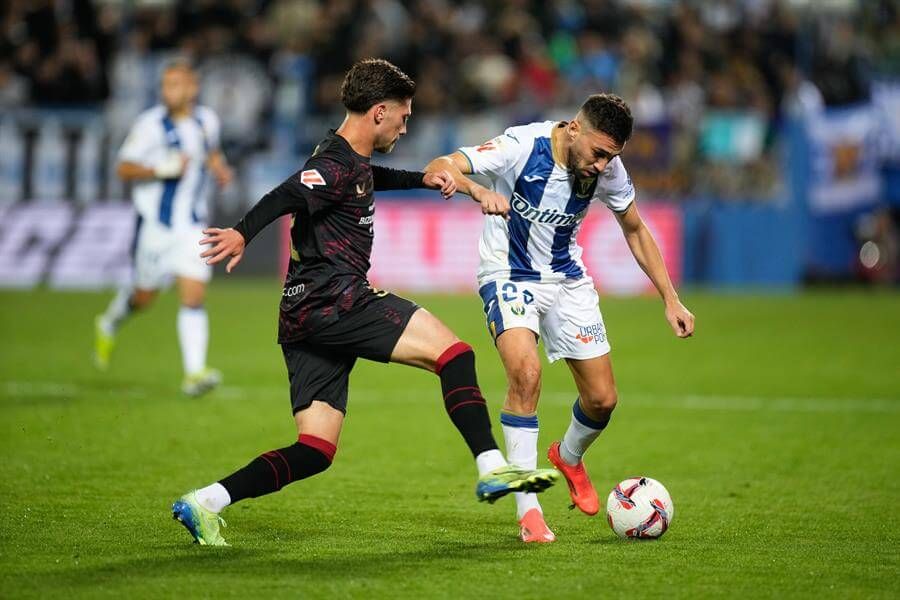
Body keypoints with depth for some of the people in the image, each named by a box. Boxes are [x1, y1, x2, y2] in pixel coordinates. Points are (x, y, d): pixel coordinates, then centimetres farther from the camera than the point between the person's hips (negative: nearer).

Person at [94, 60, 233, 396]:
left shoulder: (207, 121, 4)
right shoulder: (151, 125, -11)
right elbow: (124, 168, -10)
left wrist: (220, 167, 6)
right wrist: (162, 169, -24)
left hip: (193, 226, 2)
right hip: (155, 225, -2)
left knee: (193, 299, -10)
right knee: (144, 296, 11)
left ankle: (194, 373, -13)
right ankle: (110, 324, 45)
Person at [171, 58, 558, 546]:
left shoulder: (350, 160, 21)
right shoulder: (336, 167, -10)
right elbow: (286, 197, -30)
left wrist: (422, 179, 38)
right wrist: (243, 233, -47)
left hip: (305, 317, 10)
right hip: (334, 300, -10)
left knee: (315, 452, 5)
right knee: (452, 352, -11)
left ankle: (202, 504, -2)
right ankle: (492, 469, -17)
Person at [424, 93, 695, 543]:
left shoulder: (608, 169, -11)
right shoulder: (522, 147, -25)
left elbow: (635, 230, 7)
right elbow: (438, 168, -32)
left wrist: (670, 299, 4)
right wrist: (478, 191, -53)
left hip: (566, 278, 5)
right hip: (509, 276, -5)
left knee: (602, 399, 2)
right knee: (526, 373, -29)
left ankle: (569, 458, 39)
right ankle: (527, 510, -20)